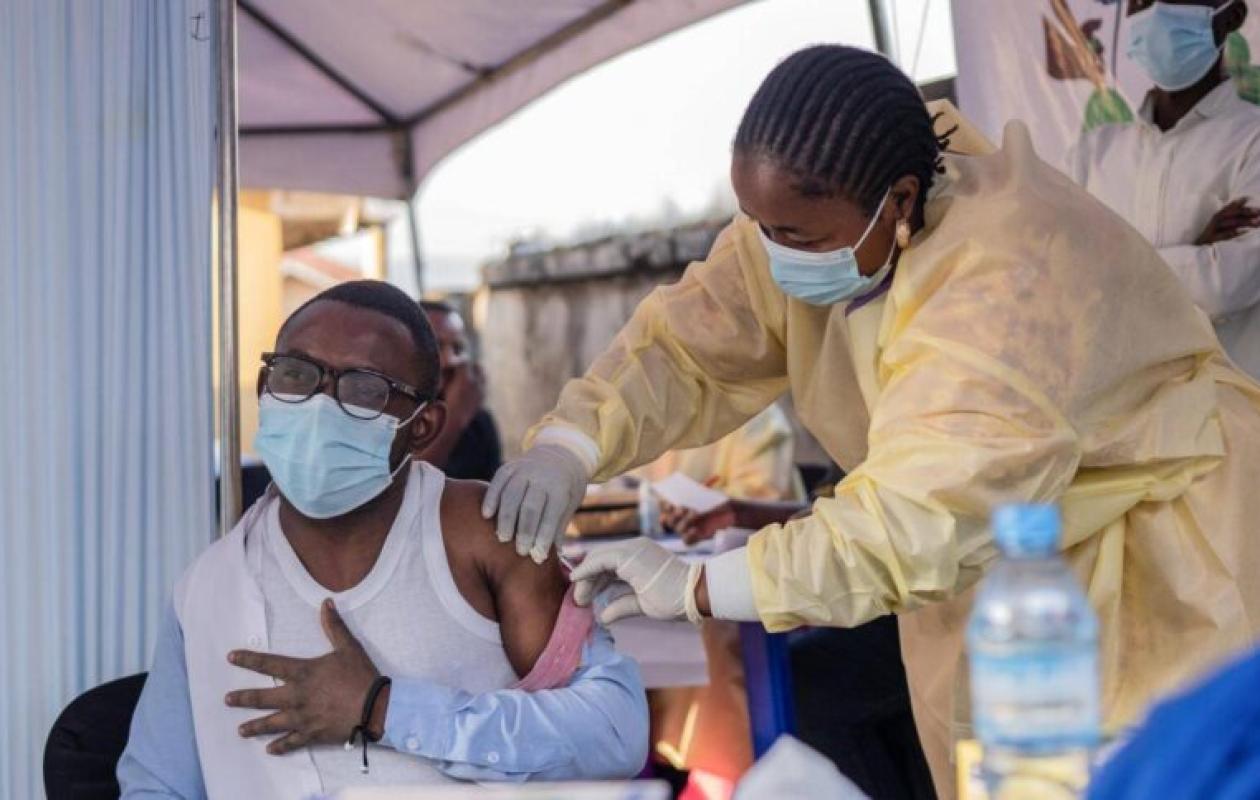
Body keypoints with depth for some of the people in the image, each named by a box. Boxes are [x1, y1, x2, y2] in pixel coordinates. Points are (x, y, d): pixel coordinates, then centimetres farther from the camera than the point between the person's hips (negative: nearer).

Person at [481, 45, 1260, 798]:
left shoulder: (1007, 287, -34)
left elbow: (908, 523, -38)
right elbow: (689, 338, -6)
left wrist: (695, 586, -33)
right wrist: (567, 447, -23)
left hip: (1156, 535, -7)